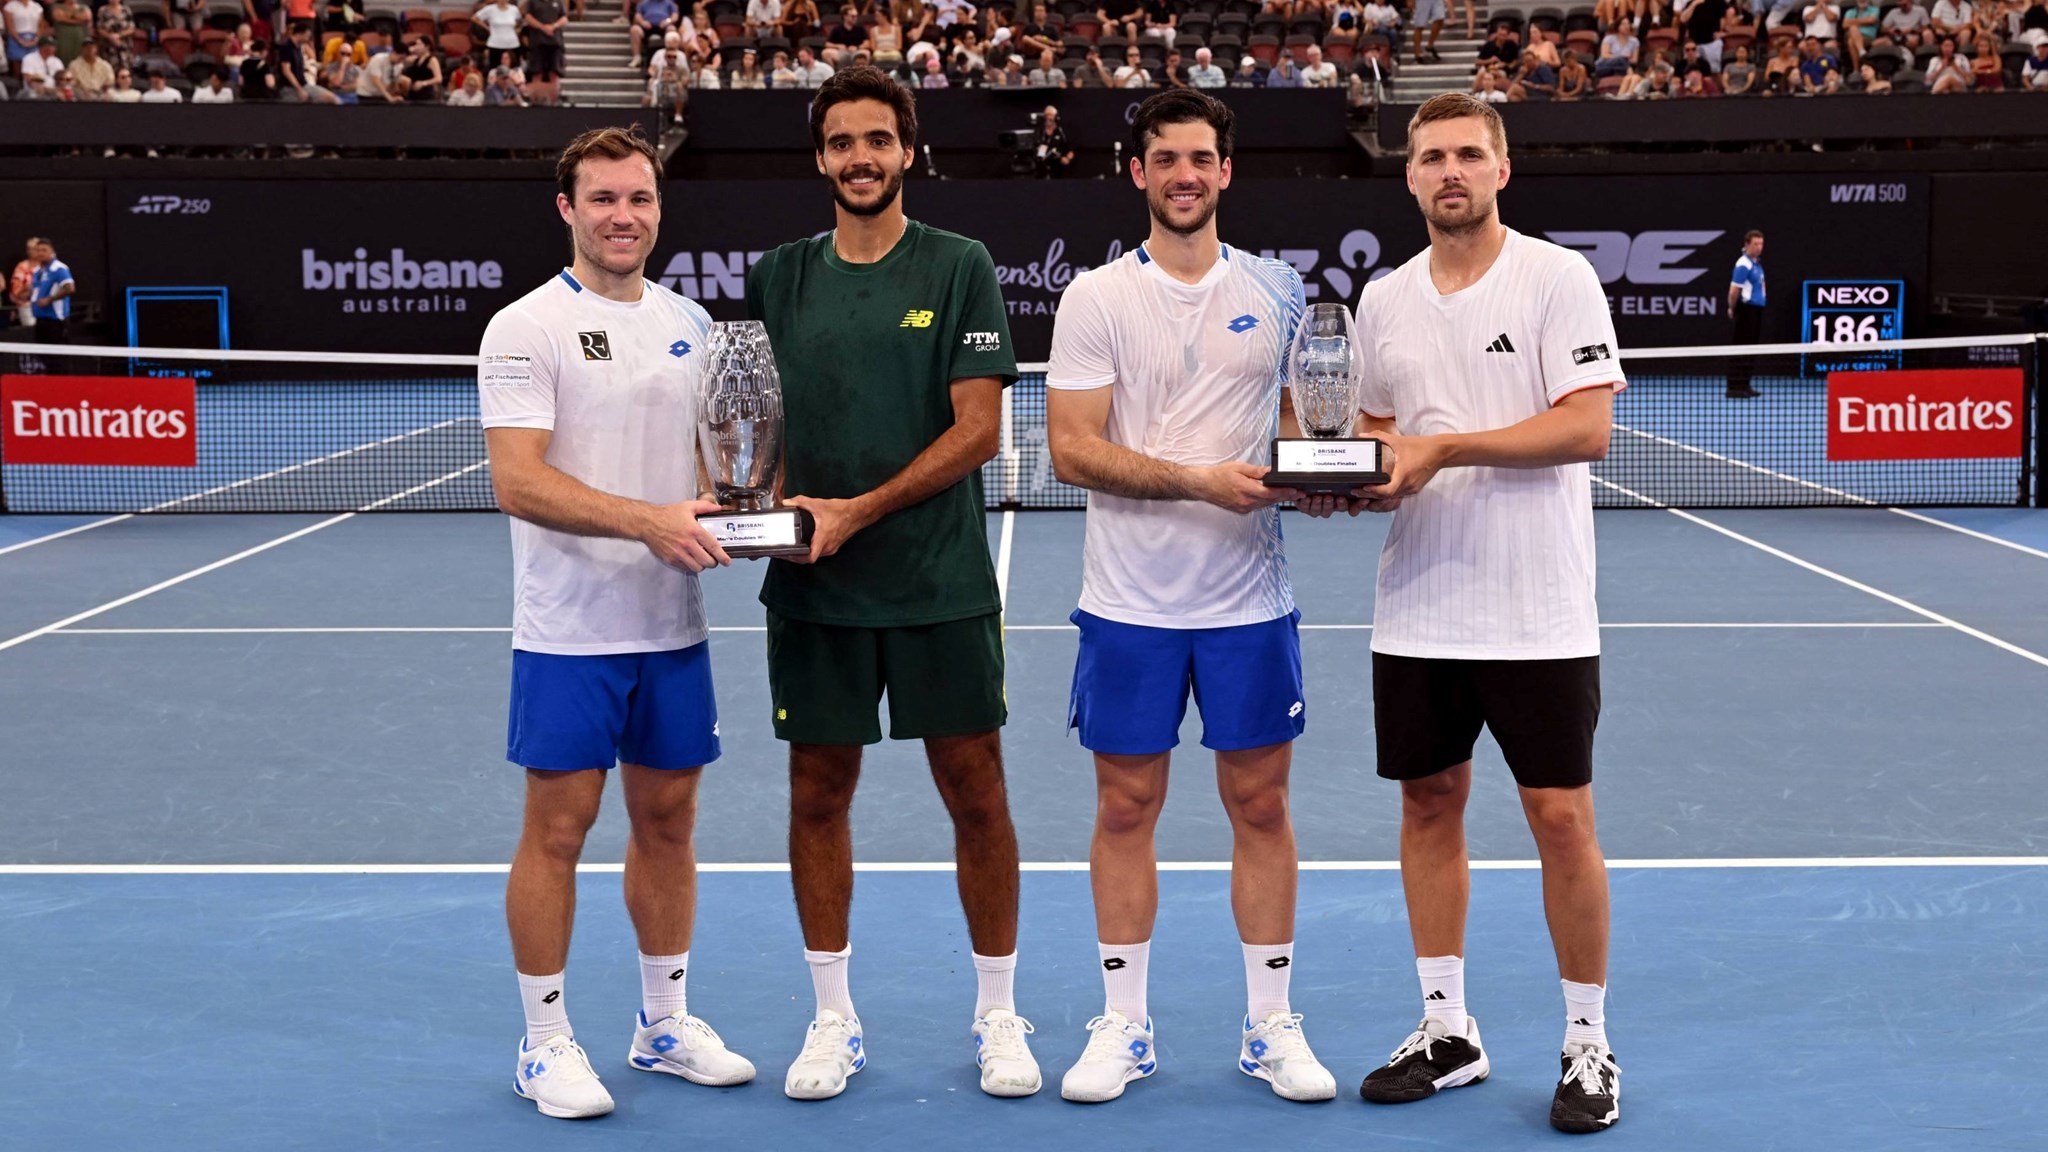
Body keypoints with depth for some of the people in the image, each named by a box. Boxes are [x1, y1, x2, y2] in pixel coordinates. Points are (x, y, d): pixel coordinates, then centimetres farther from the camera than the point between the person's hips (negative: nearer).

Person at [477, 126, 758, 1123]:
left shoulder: (690, 323, 10)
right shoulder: (526, 329, -9)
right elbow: (520, 483, -19)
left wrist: (730, 508, -2)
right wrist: (649, 521, -29)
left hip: (673, 628, 6)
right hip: (568, 631, -6)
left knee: (667, 820, 13)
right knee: (557, 829, 1)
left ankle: (665, 1022, 26)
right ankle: (545, 1043, 13)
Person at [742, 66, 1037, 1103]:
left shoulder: (959, 269, -2)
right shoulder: (780, 277, 8)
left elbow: (976, 431, -8)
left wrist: (857, 512, -15)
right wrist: (766, 496, -10)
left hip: (941, 588, -2)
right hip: (814, 591, 3)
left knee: (976, 794, 3)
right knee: (817, 795, 7)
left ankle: (998, 1017, 18)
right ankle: (833, 1022, 21)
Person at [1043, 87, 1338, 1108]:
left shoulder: (1276, 289, 7)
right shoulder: (1097, 297, -2)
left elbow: (1297, 418, 15)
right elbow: (1072, 449, -10)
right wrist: (1203, 480, -20)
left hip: (1251, 600, 2)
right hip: (1130, 601, -2)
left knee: (1260, 805, 7)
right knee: (1126, 809, 5)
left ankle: (1270, 1026, 18)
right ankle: (1124, 1025, 18)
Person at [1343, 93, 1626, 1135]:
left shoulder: (1558, 277, -6)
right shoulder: (1384, 301, 10)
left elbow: (1587, 424, -14)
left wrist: (1442, 449, -20)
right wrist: (1362, 471, -5)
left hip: (1538, 616, -5)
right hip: (1417, 611, 5)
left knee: (1560, 816, -1)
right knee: (1428, 803, 9)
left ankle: (1587, 1043, 12)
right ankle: (1446, 1029, 22)